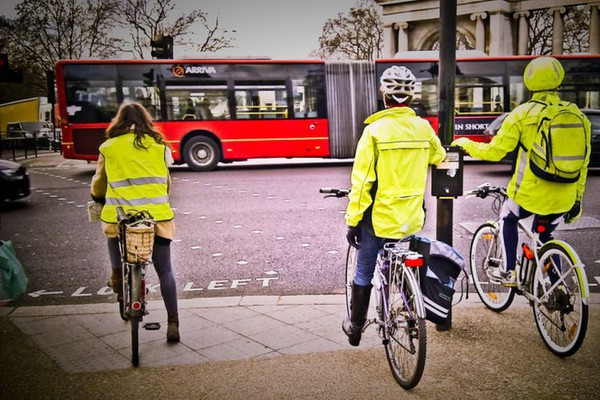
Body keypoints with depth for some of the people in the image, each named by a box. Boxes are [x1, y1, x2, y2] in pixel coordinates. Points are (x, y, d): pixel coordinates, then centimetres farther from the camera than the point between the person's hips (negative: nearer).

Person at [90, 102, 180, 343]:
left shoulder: (109, 147, 6)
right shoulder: (159, 146, 8)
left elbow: (98, 186, 15)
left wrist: (99, 200, 36)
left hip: (120, 216, -1)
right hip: (157, 216, 1)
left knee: (113, 231, 34)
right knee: (164, 271, 9)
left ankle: (117, 278, 32)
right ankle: (172, 324, 6)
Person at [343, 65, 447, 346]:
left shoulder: (375, 130, -14)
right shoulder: (423, 128, -1)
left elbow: (361, 181, -15)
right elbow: (440, 158, 20)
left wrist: (352, 220, -8)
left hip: (379, 218, -4)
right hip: (412, 219, 4)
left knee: (364, 273, 13)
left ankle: (355, 327, 26)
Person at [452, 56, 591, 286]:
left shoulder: (523, 114, -12)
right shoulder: (577, 116, 1)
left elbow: (494, 151, -10)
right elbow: (582, 163, 7)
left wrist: (466, 144, 8)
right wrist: (577, 199, 17)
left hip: (530, 195, -4)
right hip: (563, 200, 4)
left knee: (509, 218, 28)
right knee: (545, 237, 28)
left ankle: (510, 272, 24)